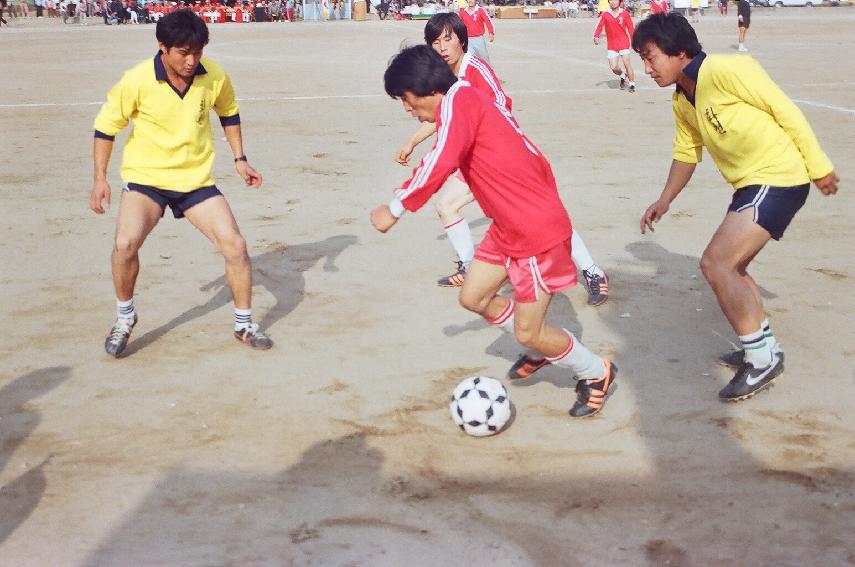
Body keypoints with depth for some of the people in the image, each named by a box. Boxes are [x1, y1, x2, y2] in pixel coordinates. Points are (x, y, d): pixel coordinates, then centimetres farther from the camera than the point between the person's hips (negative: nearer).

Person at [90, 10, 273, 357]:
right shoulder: (137, 81, -17)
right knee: (125, 243, -25)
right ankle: (124, 317, 4)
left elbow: (228, 113, 13)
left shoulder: (215, 77, -9)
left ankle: (244, 325, 15)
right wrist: (100, 179, -5)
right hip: (146, 178, -2)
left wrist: (240, 159, 7)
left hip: (197, 179, 2)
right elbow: (106, 125, -3)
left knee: (235, 246, -7)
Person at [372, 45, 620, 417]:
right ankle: (543, 345, 33)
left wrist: (394, 209, -28)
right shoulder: (469, 101, 9)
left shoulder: (458, 100, -19)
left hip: (537, 230, -10)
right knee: (473, 297, 15)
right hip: (507, 228, 10)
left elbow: (442, 162, -34)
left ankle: (598, 375, 24)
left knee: (528, 333, 1)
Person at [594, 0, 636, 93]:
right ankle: (623, 76, 30)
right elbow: (599, 26, -5)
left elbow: (630, 28, 2)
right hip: (611, 45, 2)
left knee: (627, 63, -10)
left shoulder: (625, 13, -2)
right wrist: (596, 37, -22)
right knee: (613, 67, -1)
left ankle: (632, 84, 3)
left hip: (624, 44, -2)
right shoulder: (605, 15, 0)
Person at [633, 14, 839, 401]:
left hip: (779, 177, -10)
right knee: (730, 268, 18)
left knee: (715, 263, -16)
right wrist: (664, 201, 11)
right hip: (749, 183, 10)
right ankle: (765, 349, 33)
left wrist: (819, 167, -13)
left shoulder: (726, 71, -20)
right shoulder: (682, 101, 7)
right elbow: (687, 152, 19)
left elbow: (786, 111, -17)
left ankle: (761, 358, -4)